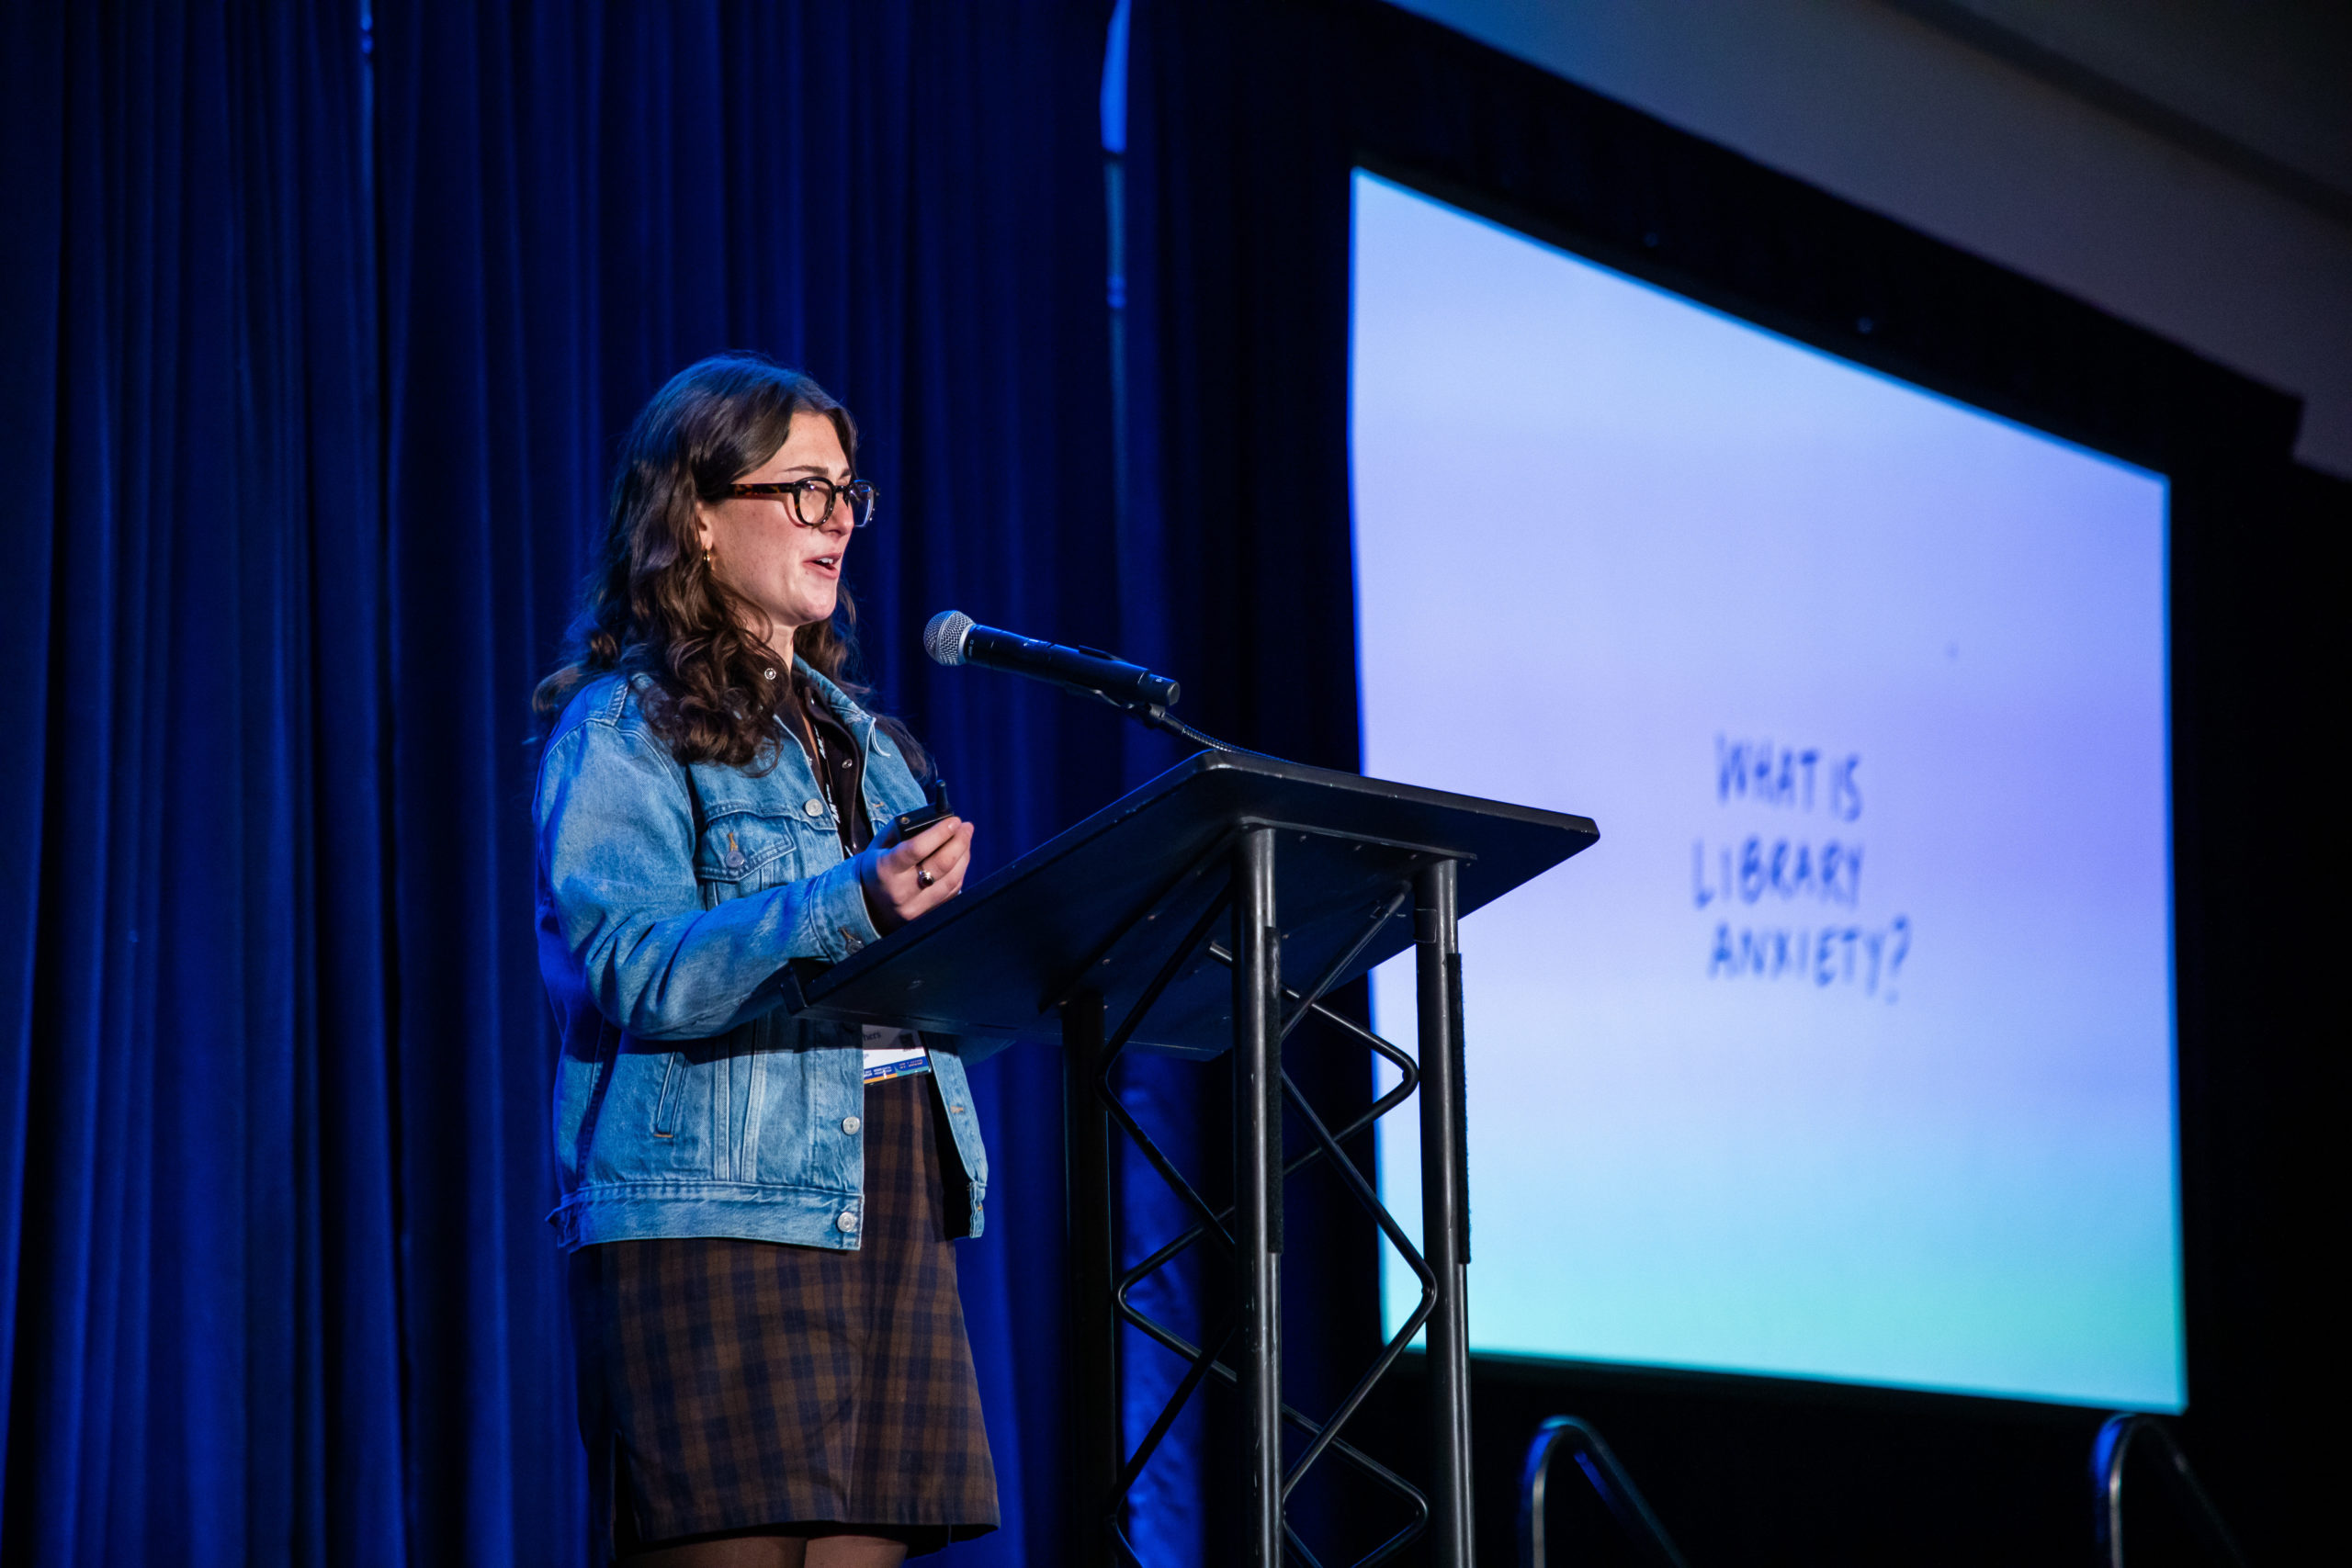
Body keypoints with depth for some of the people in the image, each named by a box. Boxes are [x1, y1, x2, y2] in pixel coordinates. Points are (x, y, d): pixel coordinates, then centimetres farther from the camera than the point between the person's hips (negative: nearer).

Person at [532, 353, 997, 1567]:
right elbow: (637, 968, -17)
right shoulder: (621, 726, -1)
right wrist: (852, 905, -28)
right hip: (708, 1223, -7)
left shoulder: (852, 730, 23)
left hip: (886, 1214, 7)